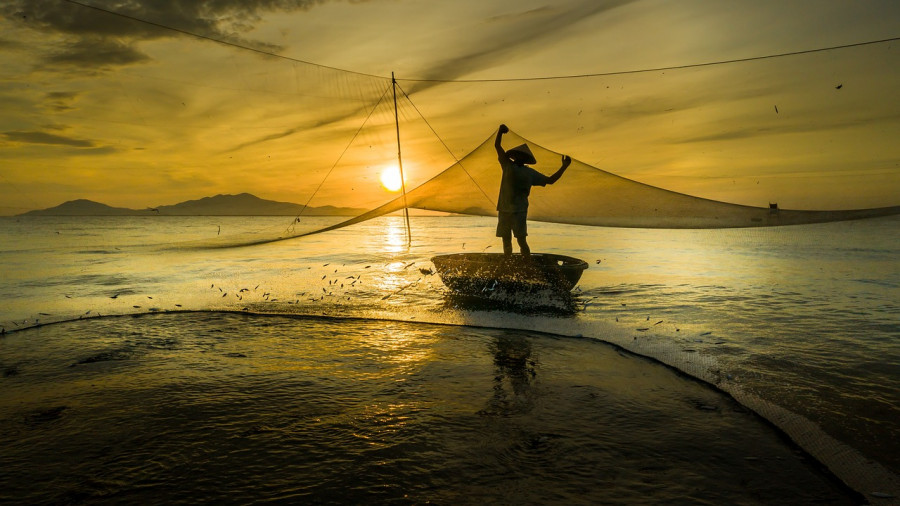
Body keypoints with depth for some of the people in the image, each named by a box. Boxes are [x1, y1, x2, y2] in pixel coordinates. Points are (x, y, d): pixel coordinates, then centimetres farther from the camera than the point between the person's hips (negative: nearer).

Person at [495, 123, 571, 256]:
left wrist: (564, 167, 9)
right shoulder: (507, 165, 11)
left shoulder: (530, 173, 11)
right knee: (506, 241, 6)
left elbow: (550, 180, 16)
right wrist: (500, 131, -10)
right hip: (504, 209, 2)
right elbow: (497, 146, 7)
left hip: (519, 210, -2)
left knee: (521, 240, -11)